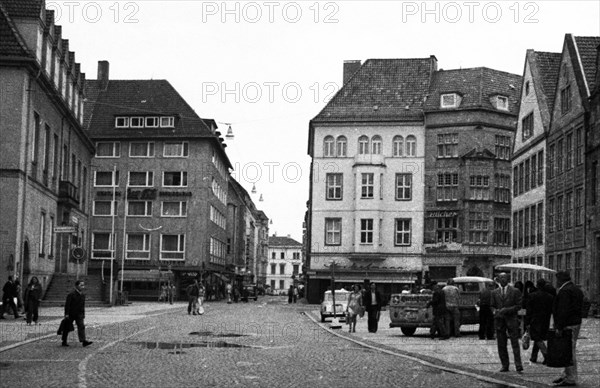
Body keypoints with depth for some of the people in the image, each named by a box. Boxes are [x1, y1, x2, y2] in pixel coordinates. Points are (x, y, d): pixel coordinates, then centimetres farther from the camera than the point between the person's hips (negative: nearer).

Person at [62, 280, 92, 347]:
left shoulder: (83, 295, 6)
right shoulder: (71, 294, -15)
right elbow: (67, 304, -17)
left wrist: (83, 314, 14)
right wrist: (66, 314, -20)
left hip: (79, 314, 5)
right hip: (70, 314, -5)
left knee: (81, 326, -9)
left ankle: (83, 341, -18)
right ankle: (64, 341, 20)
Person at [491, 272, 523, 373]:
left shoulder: (515, 291, 3)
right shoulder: (494, 292, 13)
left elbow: (519, 305, -1)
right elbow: (492, 306, 15)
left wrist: (506, 310, -13)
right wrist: (495, 311, -8)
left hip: (511, 319, -3)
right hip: (499, 320, 3)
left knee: (515, 343, -8)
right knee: (501, 345, 4)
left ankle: (519, 367, -11)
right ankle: (505, 366, 11)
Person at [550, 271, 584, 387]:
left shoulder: (564, 291, -16)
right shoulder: (577, 290, 17)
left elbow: (563, 311, -22)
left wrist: (559, 327, -20)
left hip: (567, 325, -11)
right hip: (576, 323, 11)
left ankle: (571, 379, -5)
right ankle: (566, 375, 24)